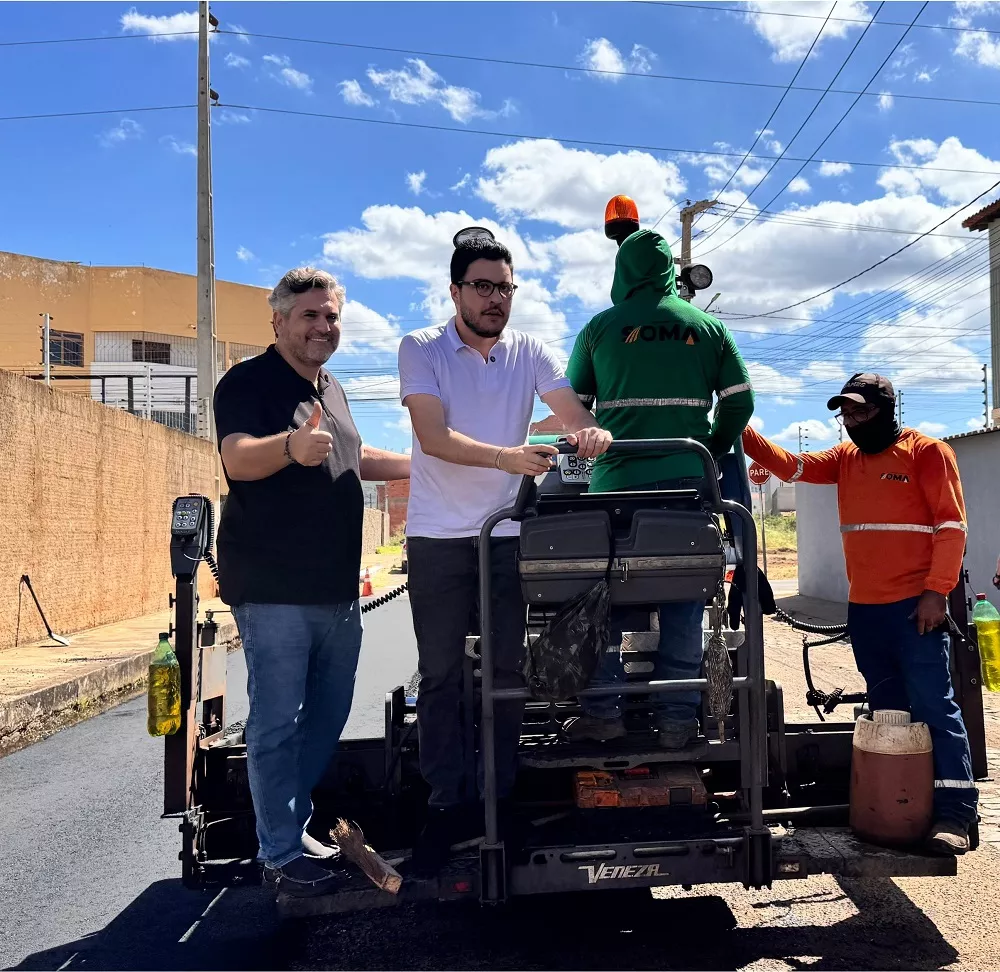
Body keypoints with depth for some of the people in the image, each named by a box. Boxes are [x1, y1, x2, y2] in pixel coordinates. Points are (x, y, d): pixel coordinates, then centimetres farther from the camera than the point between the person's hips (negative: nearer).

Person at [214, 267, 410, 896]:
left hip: (338, 589, 8)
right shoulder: (249, 382, -8)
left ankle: (294, 826, 31)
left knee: (327, 718, 15)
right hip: (274, 589, -8)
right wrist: (291, 446, -46)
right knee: (278, 722, -2)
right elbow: (238, 459, -26)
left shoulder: (332, 389, 17)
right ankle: (281, 856, 10)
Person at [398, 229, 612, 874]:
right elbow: (435, 437, -16)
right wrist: (505, 456, -32)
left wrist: (590, 431, -31)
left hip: (507, 534, 2)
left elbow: (573, 412, -6)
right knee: (442, 674, 4)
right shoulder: (421, 349, -4)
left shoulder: (531, 351, 4)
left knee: (508, 670, 7)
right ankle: (447, 805, 15)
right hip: (438, 537, -2)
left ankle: (499, 802, 21)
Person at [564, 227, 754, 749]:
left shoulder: (600, 327, 6)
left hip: (616, 479, -1)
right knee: (683, 596, 4)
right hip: (687, 479, 1)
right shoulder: (708, 327, 9)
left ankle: (603, 710, 7)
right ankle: (677, 716, 5)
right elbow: (739, 401, 7)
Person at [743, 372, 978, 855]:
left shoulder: (927, 451, -4)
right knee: (887, 710, 12)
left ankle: (954, 814, -5)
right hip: (863, 609, 7)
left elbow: (951, 524, -8)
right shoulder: (845, 458, 14)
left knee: (933, 706, -8)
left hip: (915, 606, -6)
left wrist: (937, 592, -15)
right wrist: (743, 433, -9)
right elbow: (791, 467, 5)